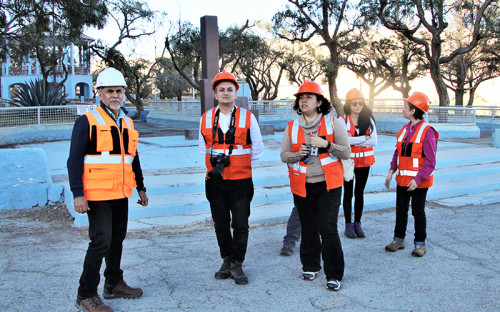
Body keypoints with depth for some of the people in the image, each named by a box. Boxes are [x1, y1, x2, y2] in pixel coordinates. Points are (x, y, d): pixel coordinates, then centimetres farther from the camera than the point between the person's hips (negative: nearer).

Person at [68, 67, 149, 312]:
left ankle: (114, 284, 30)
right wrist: (78, 194, -16)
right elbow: (74, 160, -10)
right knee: (101, 242, -8)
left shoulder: (127, 123, 14)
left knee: (117, 239, 15)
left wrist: (141, 188, 23)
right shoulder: (87, 121, -7)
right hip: (98, 195, -7)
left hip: (121, 194, 7)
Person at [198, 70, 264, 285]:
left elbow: (258, 149, 5)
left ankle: (237, 265, 14)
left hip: (241, 181, -2)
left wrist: (238, 163, 2)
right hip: (215, 181, 3)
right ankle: (226, 261, 26)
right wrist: (215, 162, 6)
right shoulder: (206, 118, 6)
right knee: (221, 224, 11)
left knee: (240, 225, 0)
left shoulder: (247, 117, -1)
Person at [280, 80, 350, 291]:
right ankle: (310, 266, 30)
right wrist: (298, 154, -14)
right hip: (302, 186, 3)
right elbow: (284, 155, 7)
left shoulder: (333, 123, -1)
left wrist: (326, 144, -18)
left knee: (328, 229, -8)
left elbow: (346, 152, -3)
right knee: (308, 228, 11)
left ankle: (334, 275, 4)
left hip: (328, 184, -3)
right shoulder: (292, 127, 7)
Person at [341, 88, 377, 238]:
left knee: (360, 192, 11)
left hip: (364, 161, 3)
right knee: (348, 193, 6)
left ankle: (357, 224, 21)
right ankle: (348, 225, 16)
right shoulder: (343, 120, -7)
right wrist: (364, 138, -15)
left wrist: (354, 140, -15)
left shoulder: (369, 119, 2)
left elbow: (374, 141, -7)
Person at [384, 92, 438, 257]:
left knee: (418, 211, 6)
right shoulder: (405, 129, 7)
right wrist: (391, 171, 3)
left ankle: (420, 243, 21)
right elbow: (398, 152, 13)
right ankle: (398, 239, 27)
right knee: (401, 209, 13)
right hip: (402, 178, 6)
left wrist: (418, 179, -23)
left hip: (419, 181, -6)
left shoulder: (427, 131, -15)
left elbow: (430, 161, -17)